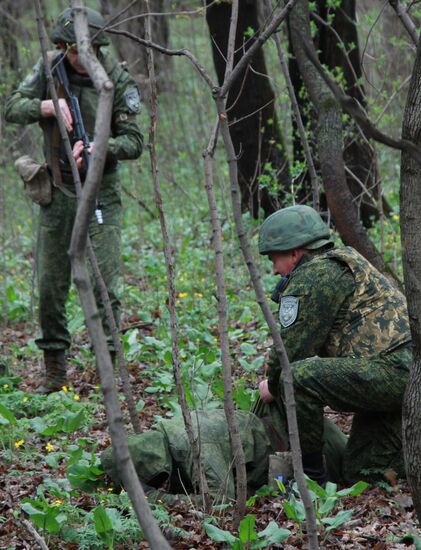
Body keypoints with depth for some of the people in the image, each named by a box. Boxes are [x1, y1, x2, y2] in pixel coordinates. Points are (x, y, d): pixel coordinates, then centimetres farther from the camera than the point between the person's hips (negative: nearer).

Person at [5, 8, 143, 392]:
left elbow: (134, 141, -8)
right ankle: (54, 371, 18)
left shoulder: (118, 80, -8)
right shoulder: (50, 68, 0)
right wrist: (45, 106, -19)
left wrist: (100, 149, -28)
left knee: (103, 283, -9)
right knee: (50, 285, 6)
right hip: (57, 191, 3)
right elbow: (12, 109, 1)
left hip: (100, 192, -3)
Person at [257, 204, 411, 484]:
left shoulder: (314, 275, -8)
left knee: (297, 378, -22)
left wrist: (272, 387, 9)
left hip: (393, 368, -11)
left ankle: (310, 475, -10)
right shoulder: (342, 262, 25)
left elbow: (292, 346, -8)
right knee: (361, 471, 15)